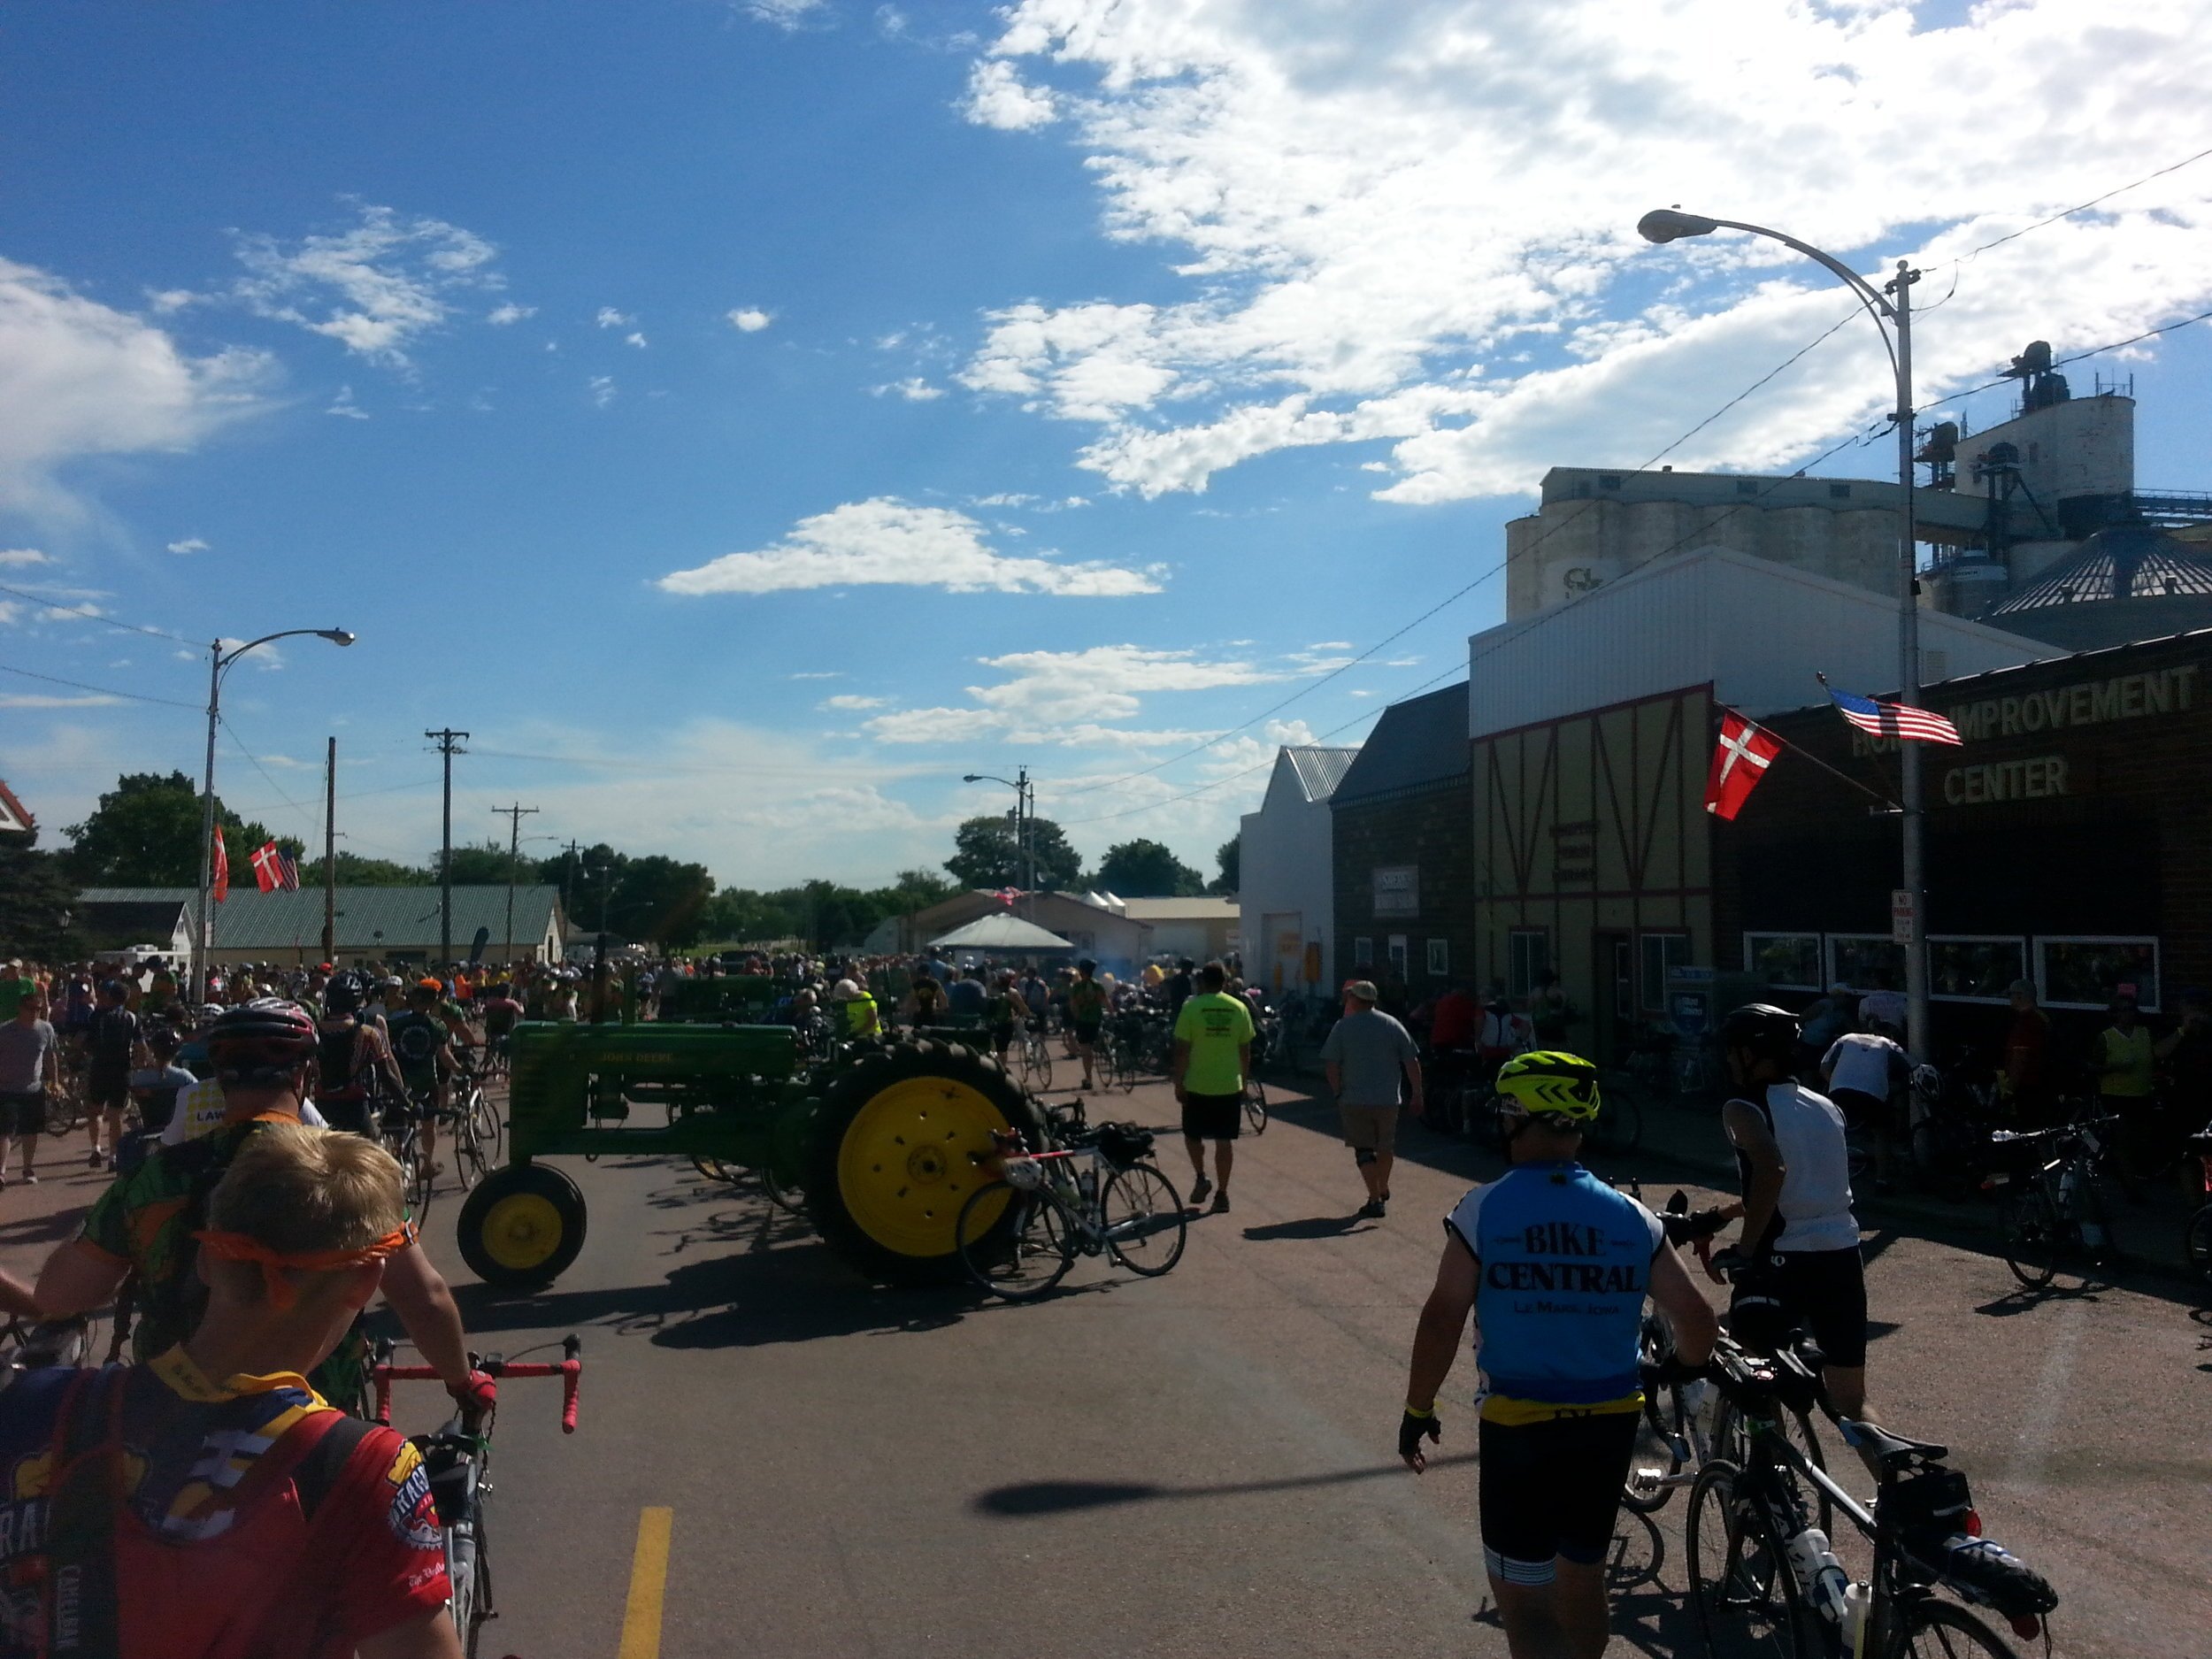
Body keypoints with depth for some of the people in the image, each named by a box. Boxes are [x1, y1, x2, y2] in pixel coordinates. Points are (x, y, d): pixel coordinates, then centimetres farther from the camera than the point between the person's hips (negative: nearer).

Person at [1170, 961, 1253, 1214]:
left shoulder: (1191, 1007, -8)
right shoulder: (1239, 1008, 1)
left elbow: (1182, 1051, -9)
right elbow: (1245, 1051, 6)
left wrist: (1178, 1083, -1)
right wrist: (1244, 1081, 16)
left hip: (1197, 1086, -2)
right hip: (1230, 1086, 2)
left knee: (1192, 1135, 18)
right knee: (1224, 1140, 7)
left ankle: (1201, 1178, 8)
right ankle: (1222, 1194, 9)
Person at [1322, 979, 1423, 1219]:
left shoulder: (1343, 1027, -5)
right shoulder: (1393, 1025, 2)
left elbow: (1330, 1065, -7)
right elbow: (1412, 1062, 0)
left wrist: (1338, 1092, 3)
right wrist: (1417, 1092, 6)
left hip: (1355, 1100, -3)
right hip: (1388, 1099, 3)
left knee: (1364, 1150, 2)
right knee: (1385, 1147, 20)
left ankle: (1376, 1200, -5)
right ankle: (1383, 1192, 34)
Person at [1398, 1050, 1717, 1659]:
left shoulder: (1481, 1211, -11)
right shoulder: (1632, 1217, -1)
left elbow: (1442, 1319, -14)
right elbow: (1697, 1323, 1)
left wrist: (1417, 1411, -1)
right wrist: (1679, 1370, 22)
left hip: (1518, 1425, -4)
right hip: (1611, 1423, 4)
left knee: (1522, 1601, 4)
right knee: (1584, 1582, 23)